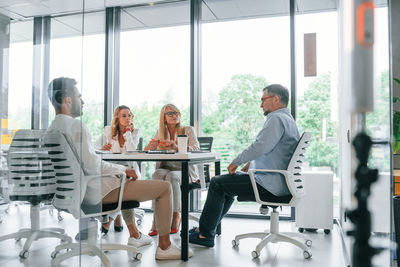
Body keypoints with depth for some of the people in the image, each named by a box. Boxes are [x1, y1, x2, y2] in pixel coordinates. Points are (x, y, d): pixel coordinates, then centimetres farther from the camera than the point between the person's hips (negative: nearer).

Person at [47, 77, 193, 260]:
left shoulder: (51, 129, 7)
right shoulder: (76, 125, -22)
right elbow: (92, 166, -28)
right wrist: (123, 169, -13)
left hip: (78, 190, 10)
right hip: (98, 191, -10)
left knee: (125, 180, 38)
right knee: (164, 187, -3)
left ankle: (134, 235, 42)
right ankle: (164, 247, 7)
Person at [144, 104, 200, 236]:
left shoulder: (188, 130, 6)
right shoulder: (160, 132, 15)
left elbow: (196, 150, -9)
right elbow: (146, 152, 10)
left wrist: (177, 147, -25)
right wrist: (150, 146, -16)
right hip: (165, 168, 2)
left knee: (171, 176, -35)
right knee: (157, 174, -32)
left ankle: (175, 216, -27)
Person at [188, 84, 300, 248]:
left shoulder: (277, 119, -16)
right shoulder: (288, 119, 18)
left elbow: (261, 146, -26)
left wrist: (236, 162, -13)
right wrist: (251, 163, 14)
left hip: (270, 184, -11)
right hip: (279, 181, 11)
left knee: (217, 184, -2)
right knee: (227, 184, 22)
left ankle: (205, 235, 7)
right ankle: (206, 227, 26)